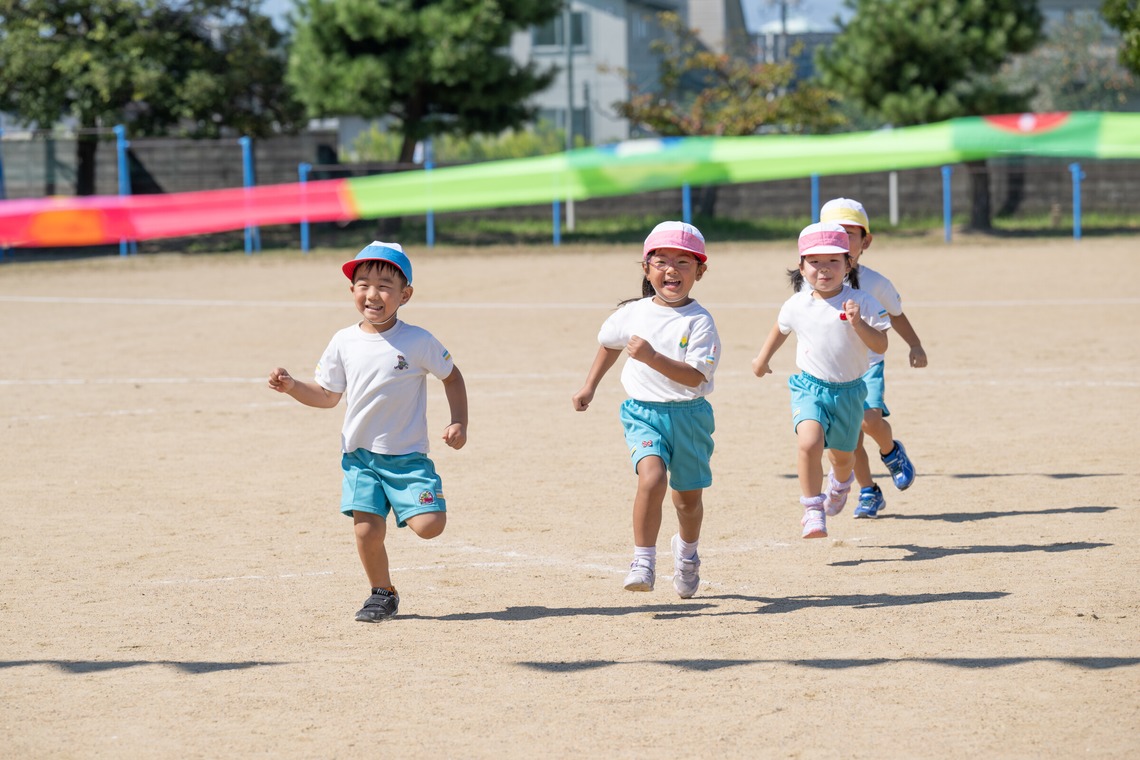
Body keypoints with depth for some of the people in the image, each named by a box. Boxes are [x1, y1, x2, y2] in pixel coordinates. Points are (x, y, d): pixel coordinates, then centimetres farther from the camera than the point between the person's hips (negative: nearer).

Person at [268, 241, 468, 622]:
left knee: (428, 526, -16)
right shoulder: (344, 342, 2)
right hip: (359, 454, 2)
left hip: (407, 454, -2)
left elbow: (452, 376, 7)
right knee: (367, 530, -6)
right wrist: (292, 387, -6)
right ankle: (382, 594, 18)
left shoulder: (418, 341, -7)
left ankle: (420, 499, 19)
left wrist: (459, 424, -3)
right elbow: (328, 396, 10)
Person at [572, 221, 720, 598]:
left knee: (688, 496, 14)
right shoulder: (633, 314, 1)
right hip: (643, 411, 1)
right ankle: (643, 561, -17)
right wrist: (589, 386, 25)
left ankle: (686, 551, 46)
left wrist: (653, 358, -32)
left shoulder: (700, 321, -11)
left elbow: (695, 376, -21)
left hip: (688, 414, -1)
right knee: (652, 478, -25)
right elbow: (609, 343, 23)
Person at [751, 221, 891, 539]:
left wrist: (858, 323, -28)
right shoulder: (797, 305, -5)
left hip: (849, 390, 1)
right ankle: (813, 512, -16)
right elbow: (781, 328, 18)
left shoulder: (861, 302, -11)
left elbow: (881, 346, -13)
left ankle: (840, 482, 56)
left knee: (842, 454, 18)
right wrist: (763, 358, 28)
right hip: (809, 387, -1)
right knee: (809, 443, -27)